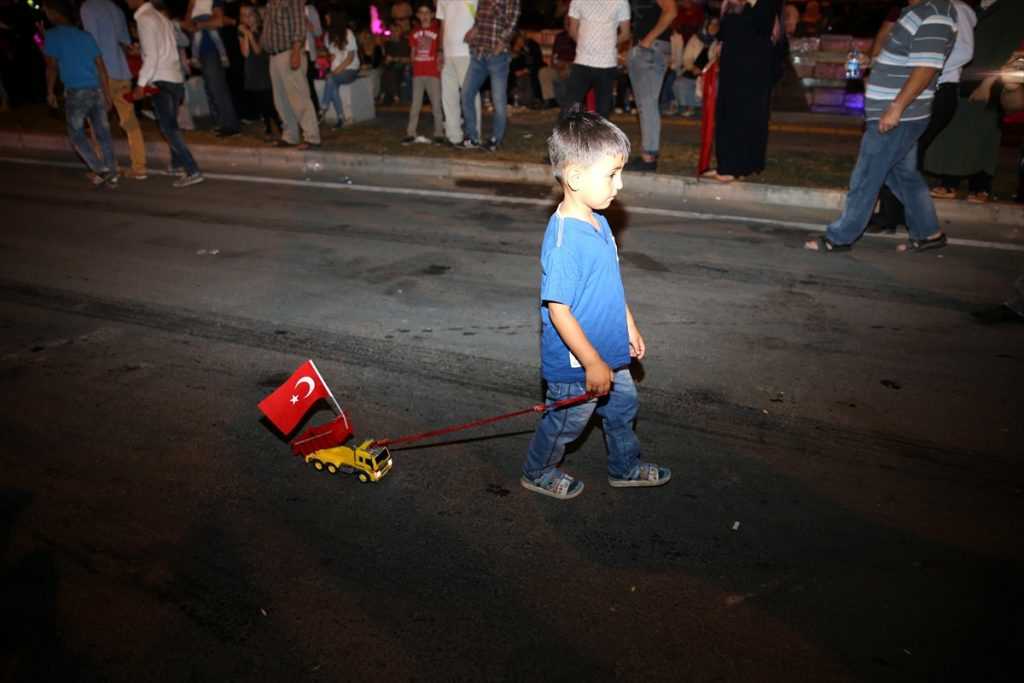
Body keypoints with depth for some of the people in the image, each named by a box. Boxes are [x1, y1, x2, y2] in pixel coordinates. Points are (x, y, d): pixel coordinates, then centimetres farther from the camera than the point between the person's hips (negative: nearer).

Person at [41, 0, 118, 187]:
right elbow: (101, 67, 9)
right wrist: (107, 95, 12)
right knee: (103, 133, 7)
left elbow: (52, 66, -3)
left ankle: (100, 169, -4)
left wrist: (50, 92, 8)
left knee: (76, 133, 9)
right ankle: (112, 174, 5)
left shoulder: (52, 35, -1)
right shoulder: (85, 35, 14)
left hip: (76, 93, -5)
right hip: (97, 91, 5)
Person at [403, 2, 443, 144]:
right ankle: (411, 133, 7)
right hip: (417, 74, 4)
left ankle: (439, 134, 4)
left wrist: (440, 63, -9)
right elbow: (413, 51, 18)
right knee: (415, 104, 5)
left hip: (433, 73, -4)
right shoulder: (414, 32, 12)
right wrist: (415, 66, 9)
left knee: (436, 104, -2)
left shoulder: (438, 29, -1)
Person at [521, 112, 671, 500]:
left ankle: (625, 467, 50)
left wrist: (629, 327, 18)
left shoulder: (598, 222, 0)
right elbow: (558, 310, -29)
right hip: (575, 365, -9)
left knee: (622, 406, 26)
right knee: (566, 422, 14)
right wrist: (593, 363, -25)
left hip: (609, 353, 9)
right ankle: (537, 472, 41)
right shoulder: (564, 240, -31)